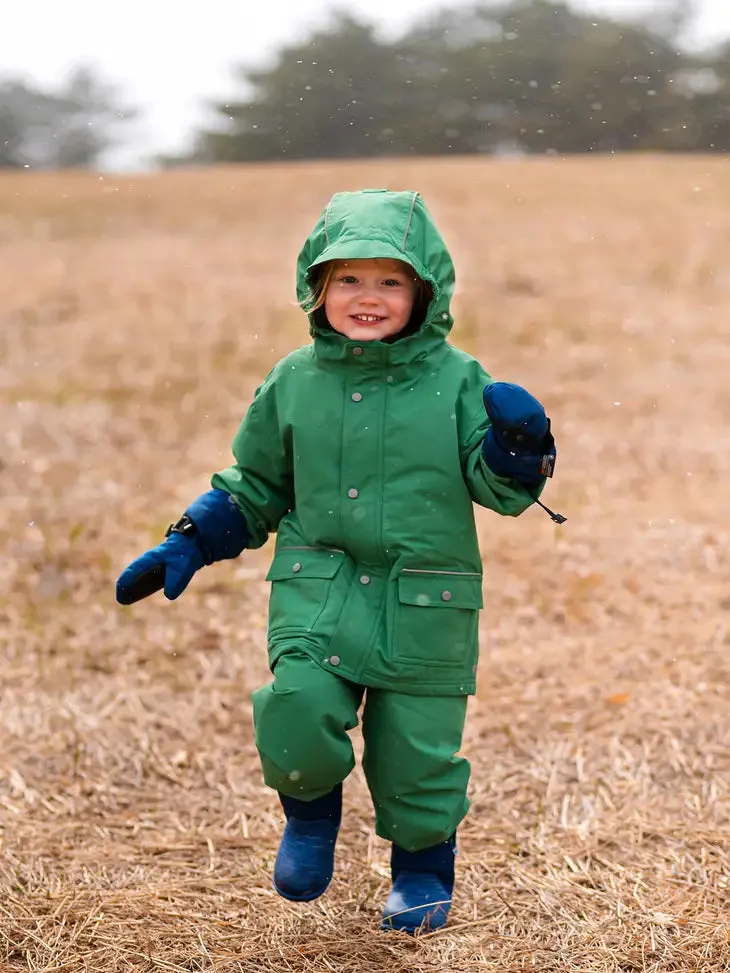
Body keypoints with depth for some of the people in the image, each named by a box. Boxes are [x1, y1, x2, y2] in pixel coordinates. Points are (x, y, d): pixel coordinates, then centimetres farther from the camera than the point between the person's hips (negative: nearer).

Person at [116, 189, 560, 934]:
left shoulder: (457, 381, -1)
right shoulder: (294, 381, 4)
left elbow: (501, 488, -3)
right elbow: (253, 486, 16)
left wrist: (518, 442, -24)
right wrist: (186, 548, 6)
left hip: (424, 609, -1)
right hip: (318, 595, 1)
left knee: (416, 751, 4)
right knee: (297, 711, -21)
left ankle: (424, 869, 34)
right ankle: (311, 812, 13)